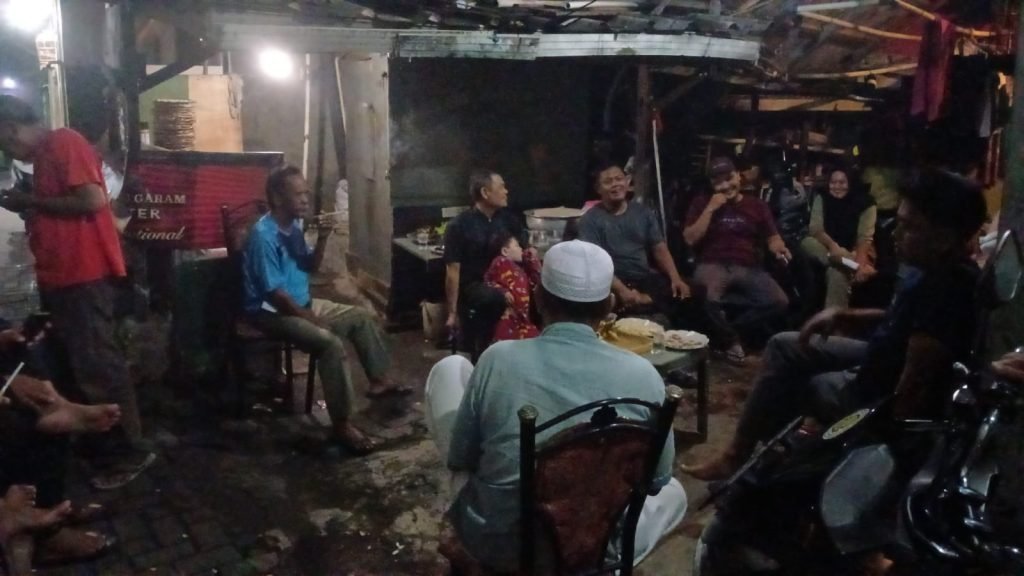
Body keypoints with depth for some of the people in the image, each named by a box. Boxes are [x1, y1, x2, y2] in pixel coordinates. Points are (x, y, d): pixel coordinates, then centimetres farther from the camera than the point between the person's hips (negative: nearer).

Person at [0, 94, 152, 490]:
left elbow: (93, 200, -21)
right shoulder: (43, 156, 18)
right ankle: (102, 443, 26)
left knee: (96, 364, -6)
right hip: (62, 275, 10)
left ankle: (130, 452, 2)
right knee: (80, 363, 15)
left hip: (84, 274, -10)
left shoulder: (65, 142, -10)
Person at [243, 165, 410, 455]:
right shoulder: (264, 235, -23)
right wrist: (311, 319, -18)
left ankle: (379, 380, 28)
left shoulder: (293, 225, 4)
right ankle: (342, 425, -25)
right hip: (273, 312, -10)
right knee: (331, 343, -31)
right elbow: (274, 292, -24)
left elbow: (310, 267, 12)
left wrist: (321, 240, -6)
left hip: (303, 303, 10)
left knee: (362, 318, 12)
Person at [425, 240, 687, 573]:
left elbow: (458, 460, -3)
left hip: (492, 544, -1)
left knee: (450, 369, 15)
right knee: (673, 491, 34)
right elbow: (657, 480, 1)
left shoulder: (499, 359, -16)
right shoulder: (642, 376, -14)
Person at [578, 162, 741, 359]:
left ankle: (726, 342, -15)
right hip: (618, 283, -5)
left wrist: (675, 278, -6)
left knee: (689, 299, -20)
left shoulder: (643, 212, 13)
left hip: (648, 277, 5)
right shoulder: (591, 220, -3)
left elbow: (660, 249, 12)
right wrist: (621, 290, -27)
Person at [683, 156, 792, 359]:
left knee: (779, 302, -24)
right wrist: (710, 209, -6)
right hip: (713, 265, -3)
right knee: (708, 300, -37)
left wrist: (779, 249, -8)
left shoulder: (756, 205, 16)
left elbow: (772, 237, 16)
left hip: (748, 268, 3)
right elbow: (690, 239, -1)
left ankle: (732, 328, -3)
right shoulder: (702, 204, 10)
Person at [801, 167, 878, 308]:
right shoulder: (822, 199, 1)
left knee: (837, 272, -35)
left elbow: (865, 238, -17)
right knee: (807, 242, -29)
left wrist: (860, 264, -36)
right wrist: (833, 246, -30)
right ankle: (849, 266, -39)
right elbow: (815, 229, -9)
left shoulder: (865, 204, -7)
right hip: (829, 249, 3)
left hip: (854, 252, -3)